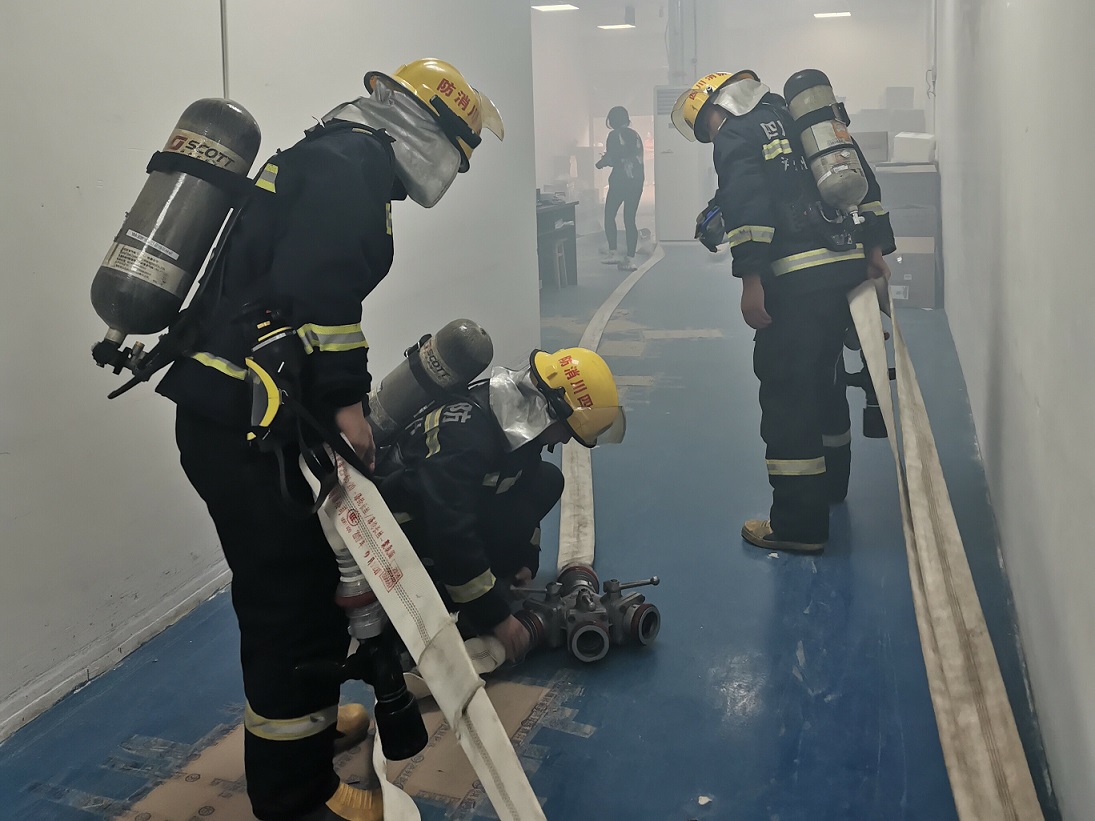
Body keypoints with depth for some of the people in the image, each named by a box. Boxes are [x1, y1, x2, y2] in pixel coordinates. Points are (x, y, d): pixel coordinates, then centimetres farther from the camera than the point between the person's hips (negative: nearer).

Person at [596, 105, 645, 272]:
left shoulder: (614, 135, -6)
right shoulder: (635, 135, 12)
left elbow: (611, 158, -12)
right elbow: (638, 157, 16)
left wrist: (601, 163, 10)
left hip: (620, 180, -6)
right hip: (637, 181, 6)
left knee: (609, 215, 8)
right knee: (630, 219, 7)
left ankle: (613, 252, -1)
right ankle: (630, 258, 3)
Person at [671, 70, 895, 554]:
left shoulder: (735, 135, 0)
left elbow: (748, 204, -16)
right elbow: (863, 180, 18)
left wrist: (750, 281, -19)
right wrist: (875, 248, 18)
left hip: (797, 281, -8)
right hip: (850, 267, 8)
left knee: (787, 390, -5)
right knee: (825, 374, 23)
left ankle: (799, 524, -4)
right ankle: (830, 482, 41)